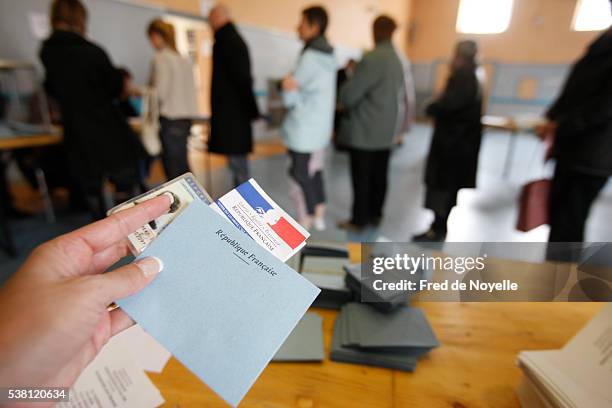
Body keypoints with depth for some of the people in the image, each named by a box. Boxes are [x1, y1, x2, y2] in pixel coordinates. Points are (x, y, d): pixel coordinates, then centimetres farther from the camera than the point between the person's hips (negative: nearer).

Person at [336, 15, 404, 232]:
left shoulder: (372, 58, -17)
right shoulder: (397, 60, 9)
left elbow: (350, 94, -17)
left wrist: (344, 103, 3)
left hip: (363, 131, -8)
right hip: (386, 130, 8)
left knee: (361, 178, 1)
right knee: (379, 175, 14)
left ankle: (358, 220, 11)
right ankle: (375, 214, 25)